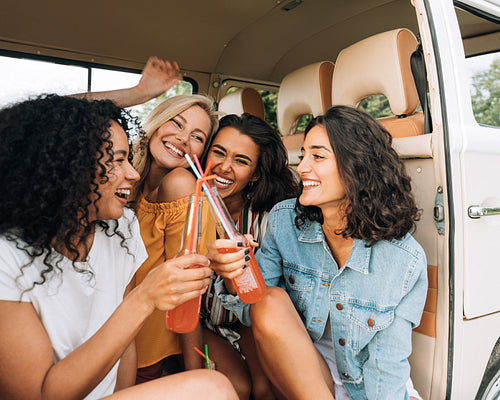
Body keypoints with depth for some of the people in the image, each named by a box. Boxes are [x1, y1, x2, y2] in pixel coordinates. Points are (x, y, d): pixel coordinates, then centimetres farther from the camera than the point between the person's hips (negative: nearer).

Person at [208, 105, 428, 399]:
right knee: (272, 301, -27)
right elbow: (256, 309, -11)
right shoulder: (284, 220, -11)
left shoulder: (406, 262, -18)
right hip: (293, 372, 2)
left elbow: (387, 366, -11)